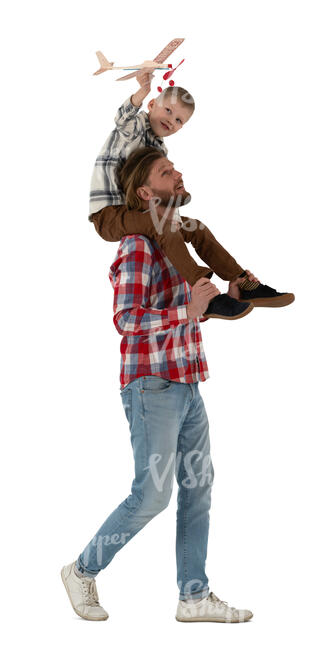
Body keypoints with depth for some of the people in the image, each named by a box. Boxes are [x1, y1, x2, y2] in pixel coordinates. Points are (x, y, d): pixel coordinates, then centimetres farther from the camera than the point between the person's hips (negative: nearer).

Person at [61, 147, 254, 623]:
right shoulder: (138, 245, -12)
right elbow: (126, 318, -22)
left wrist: (216, 300, 11)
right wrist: (186, 311, -30)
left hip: (187, 387, 9)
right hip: (152, 387, -9)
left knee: (198, 487, 7)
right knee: (152, 494, -4)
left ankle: (194, 596, 14)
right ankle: (83, 571, 14)